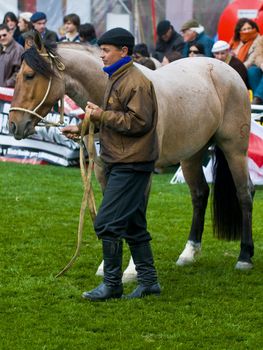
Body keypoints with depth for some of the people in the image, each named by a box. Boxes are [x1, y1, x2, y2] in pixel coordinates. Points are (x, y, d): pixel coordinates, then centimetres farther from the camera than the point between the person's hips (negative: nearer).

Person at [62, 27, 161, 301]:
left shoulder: (136, 82, -16)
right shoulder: (116, 79, 17)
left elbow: (138, 122, -23)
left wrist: (102, 115, -20)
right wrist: (82, 129, 14)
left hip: (131, 164, -11)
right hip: (119, 163, 11)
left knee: (107, 224, -11)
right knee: (133, 225, 14)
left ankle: (112, 284, -3)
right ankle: (148, 281, 20)